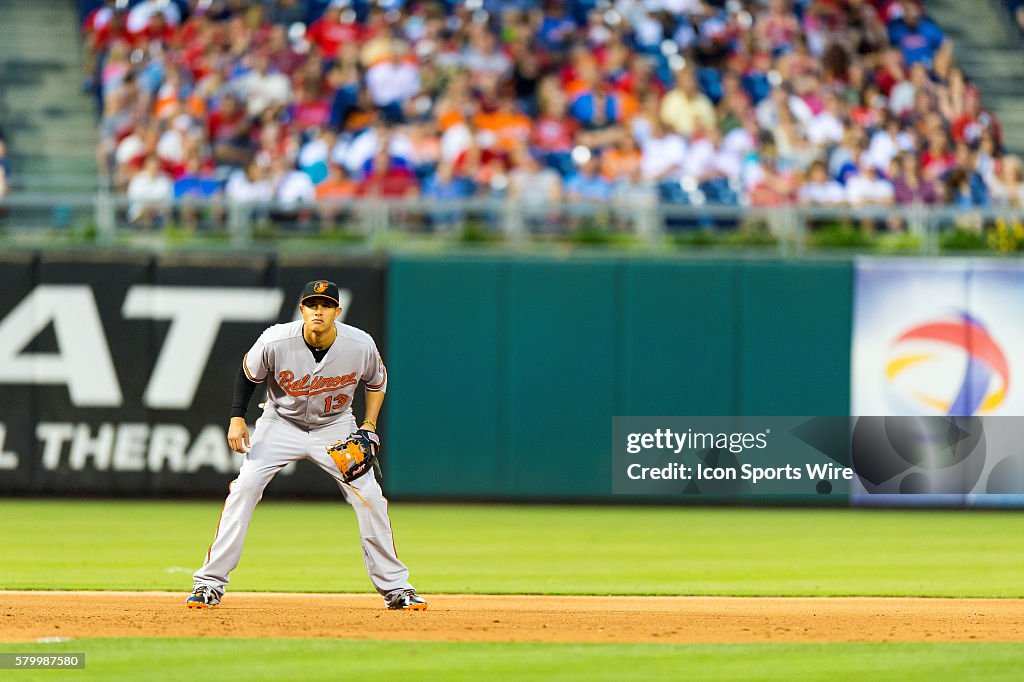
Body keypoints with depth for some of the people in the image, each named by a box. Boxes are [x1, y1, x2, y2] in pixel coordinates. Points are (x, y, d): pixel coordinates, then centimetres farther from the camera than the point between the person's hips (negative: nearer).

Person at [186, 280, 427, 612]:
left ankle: (395, 587, 4)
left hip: (335, 427, 1)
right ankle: (210, 583, -10)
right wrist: (237, 418, -11)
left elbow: (376, 380, 2)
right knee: (244, 487, -17)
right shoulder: (275, 342, -25)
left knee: (370, 496, -10)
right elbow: (248, 373, -4)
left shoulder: (360, 346, -21)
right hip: (282, 424, -1)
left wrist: (369, 426, -8)